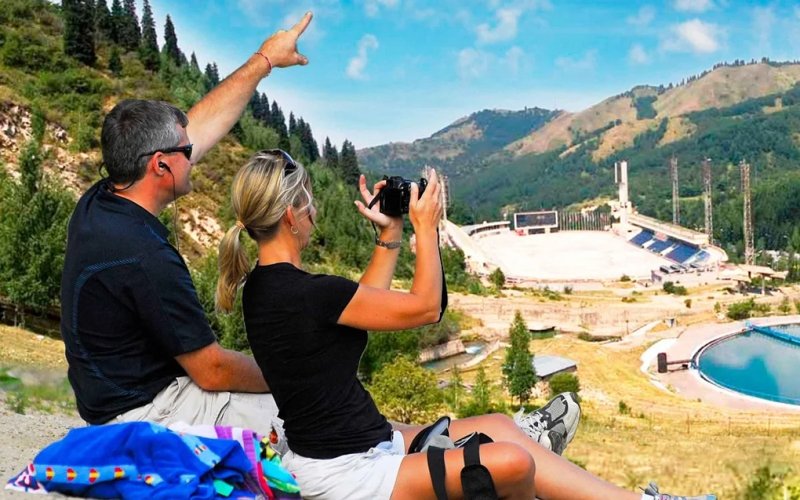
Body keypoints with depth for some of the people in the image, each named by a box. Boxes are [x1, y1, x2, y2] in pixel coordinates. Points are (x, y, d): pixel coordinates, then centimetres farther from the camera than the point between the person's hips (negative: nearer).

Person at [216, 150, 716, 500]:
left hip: (356, 446, 10)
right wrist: (426, 226, -4)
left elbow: (360, 303, 17)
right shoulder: (305, 292, -27)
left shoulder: (265, 285, 4)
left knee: (499, 427, 8)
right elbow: (425, 307, -16)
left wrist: (391, 234, 12)